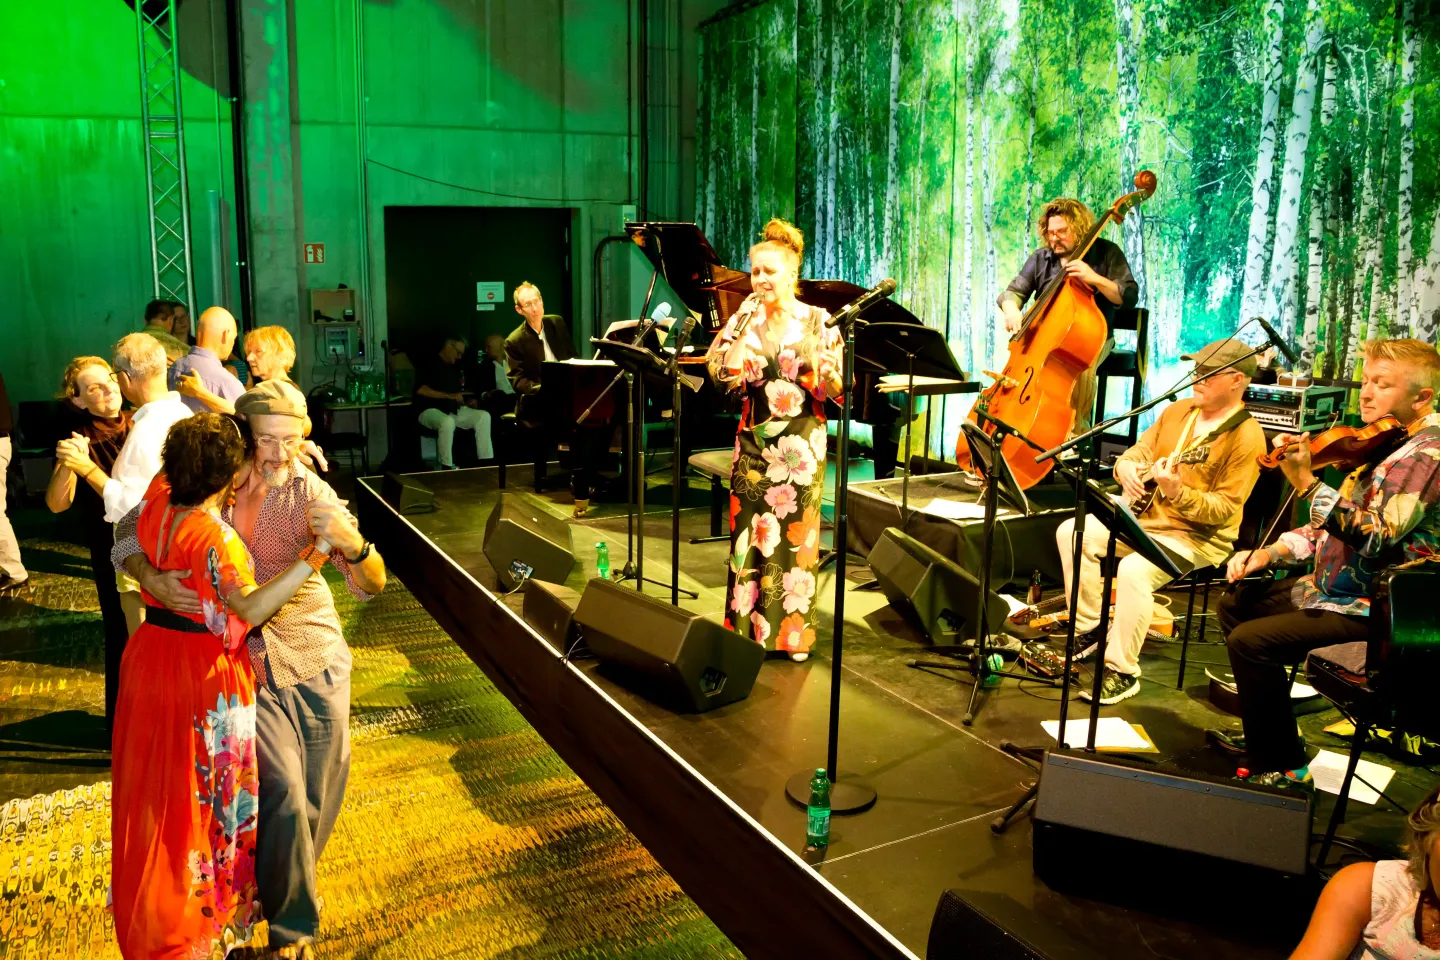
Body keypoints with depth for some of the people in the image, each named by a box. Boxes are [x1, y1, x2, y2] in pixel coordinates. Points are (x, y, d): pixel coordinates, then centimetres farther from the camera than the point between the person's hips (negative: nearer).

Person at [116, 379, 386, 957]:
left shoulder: (309, 492, -13)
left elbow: (370, 586, -17)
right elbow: (126, 538, 2)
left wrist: (347, 541, -39)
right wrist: (151, 579, -20)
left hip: (314, 658, 1)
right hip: (242, 664, -1)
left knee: (322, 788, 13)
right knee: (283, 790, -11)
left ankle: (282, 887, 45)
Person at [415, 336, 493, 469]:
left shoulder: (455, 368, 17)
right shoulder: (428, 364, -5)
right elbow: (421, 390, -18)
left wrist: (468, 402, -1)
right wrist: (449, 396, -20)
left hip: (454, 410, 7)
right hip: (431, 410, -7)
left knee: (484, 416, -13)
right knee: (447, 422, -40)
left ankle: (486, 462, -15)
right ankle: (447, 468, -31)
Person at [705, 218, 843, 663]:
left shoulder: (817, 320, -2)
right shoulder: (744, 320, 4)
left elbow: (838, 386, -7)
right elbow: (723, 376, -8)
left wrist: (813, 357, -24)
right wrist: (740, 327, -13)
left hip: (801, 443, -2)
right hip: (754, 441, 2)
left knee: (796, 535, 4)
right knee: (749, 531, 4)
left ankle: (793, 631, 15)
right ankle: (747, 626, 16)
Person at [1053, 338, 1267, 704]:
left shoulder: (1246, 437, -16)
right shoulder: (1178, 410, 7)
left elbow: (1224, 510, -21)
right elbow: (1141, 448, 16)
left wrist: (1178, 493, -36)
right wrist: (1126, 466, -8)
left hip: (1199, 536, -8)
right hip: (1145, 515, 8)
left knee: (1133, 570, -34)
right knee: (1071, 532, -5)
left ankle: (1122, 671, -19)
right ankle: (1090, 629, 6)